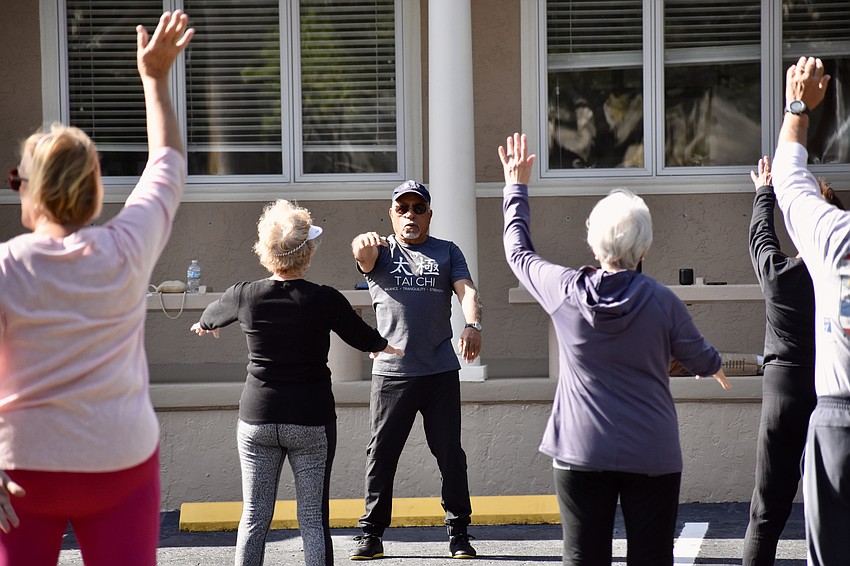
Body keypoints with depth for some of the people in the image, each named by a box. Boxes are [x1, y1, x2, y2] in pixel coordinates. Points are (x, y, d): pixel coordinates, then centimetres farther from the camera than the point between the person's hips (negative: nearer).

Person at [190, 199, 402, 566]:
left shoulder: (244, 296, -5)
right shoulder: (325, 300, -11)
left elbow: (210, 318, 19)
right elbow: (364, 338, 7)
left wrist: (203, 325, 44)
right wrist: (387, 347, 30)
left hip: (257, 418, 2)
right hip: (312, 420, -2)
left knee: (254, 517, 8)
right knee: (314, 520, 2)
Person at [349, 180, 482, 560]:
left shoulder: (447, 252, 12)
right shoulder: (381, 251, 8)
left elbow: (467, 289, -3)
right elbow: (363, 253, -16)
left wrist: (473, 325, -24)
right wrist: (364, 243, -42)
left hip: (441, 371, 1)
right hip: (391, 371, -1)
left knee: (450, 452, 4)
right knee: (381, 453, 2)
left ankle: (459, 532, 13)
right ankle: (371, 534, 10)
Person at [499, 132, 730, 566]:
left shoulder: (564, 289, -6)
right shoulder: (662, 301, -9)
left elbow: (518, 252, 13)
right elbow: (699, 358, 7)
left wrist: (516, 187, 26)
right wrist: (717, 367, 32)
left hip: (580, 452, 1)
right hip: (652, 456, -1)